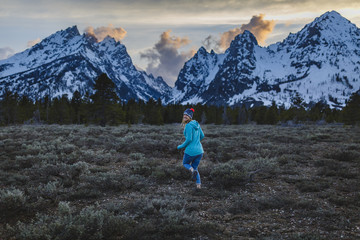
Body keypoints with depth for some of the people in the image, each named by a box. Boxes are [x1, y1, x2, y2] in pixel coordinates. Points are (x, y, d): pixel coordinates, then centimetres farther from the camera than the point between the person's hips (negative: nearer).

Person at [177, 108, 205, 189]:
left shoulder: (188, 126, -17)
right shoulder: (196, 124, 7)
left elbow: (189, 139, -21)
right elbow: (202, 136, 15)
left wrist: (181, 146, -6)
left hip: (191, 151, -7)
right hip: (199, 150, 7)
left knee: (185, 163, 23)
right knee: (195, 167, 21)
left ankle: (192, 170, -8)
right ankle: (199, 184, 5)